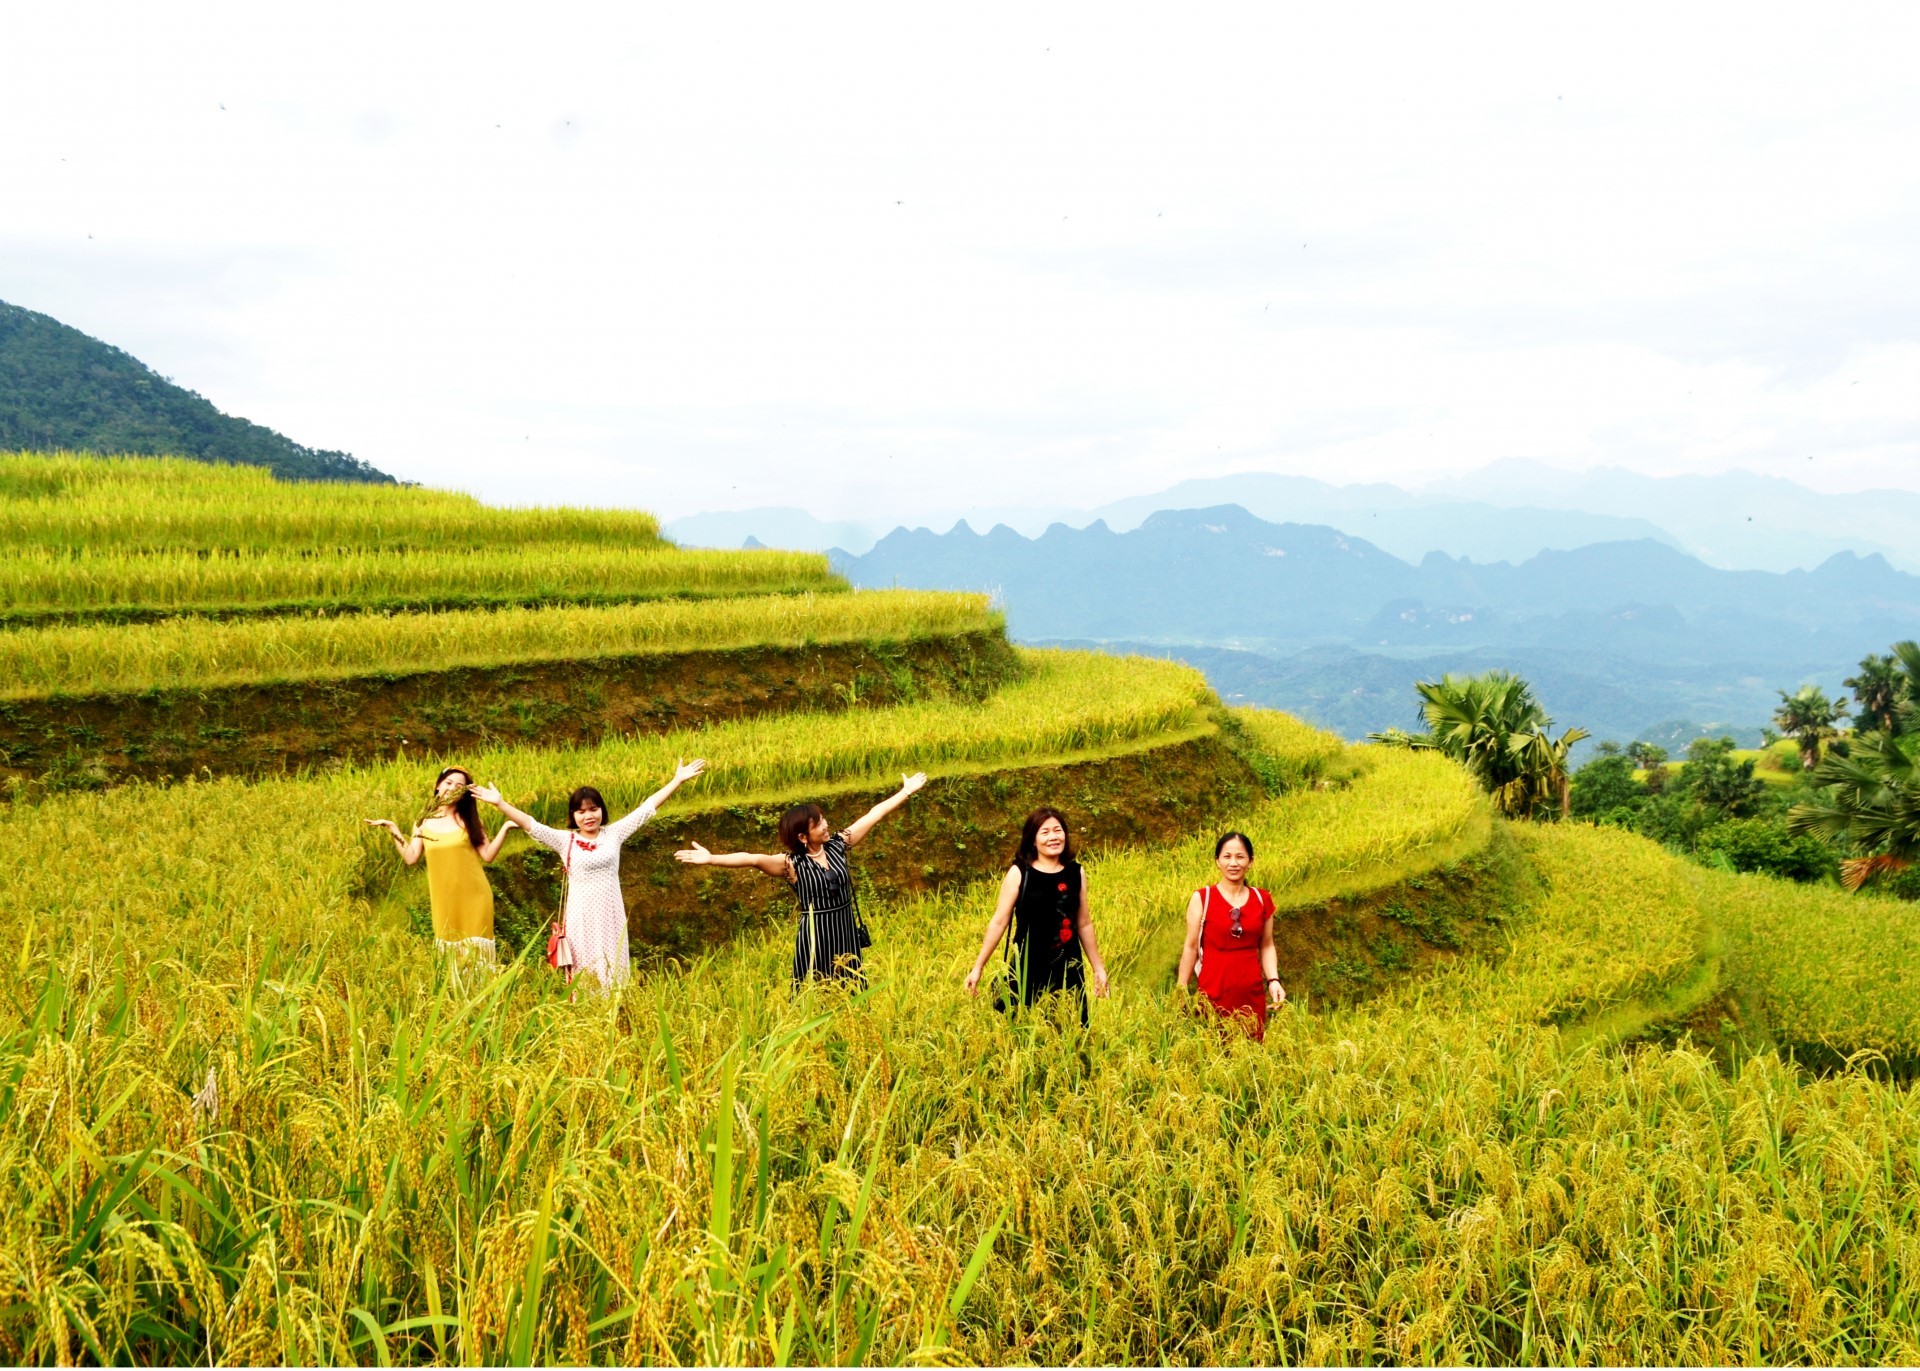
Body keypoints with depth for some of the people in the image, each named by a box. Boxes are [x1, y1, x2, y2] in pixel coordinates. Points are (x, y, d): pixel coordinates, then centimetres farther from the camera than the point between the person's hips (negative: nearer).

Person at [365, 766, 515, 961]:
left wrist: (505, 828, -12)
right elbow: (410, 858, 0)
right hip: (443, 899, 1)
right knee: (448, 950, 5)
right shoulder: (424, 823, 6)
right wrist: (393, 829, -2)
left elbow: (487, 855, -3)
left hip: (473, 896, -1)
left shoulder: (468, 820, 4)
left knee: (475, 949, -1)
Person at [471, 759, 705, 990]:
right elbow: (531, 825, -5)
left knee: (612, 975, 4)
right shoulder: (565, 840, 1)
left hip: (610, 916, 1)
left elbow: (646, 807, 4)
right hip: (581, 918, -1)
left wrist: (677, 780, 2)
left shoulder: (614, 833, 5)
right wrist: (499, 803, -15)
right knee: (583, 977, 0)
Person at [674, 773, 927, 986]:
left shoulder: (837, 845, 0)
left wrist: (906, 792, 11)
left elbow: (873, 815, 5)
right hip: (814, 935, -5)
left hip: (846, 931, 5)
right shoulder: (791, 863, -14)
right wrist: (710, 859, -41)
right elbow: (753, 859, -28)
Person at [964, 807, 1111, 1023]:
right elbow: (999, 922, -4)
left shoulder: (1076, 873, 4)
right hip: (1028, 968, -3)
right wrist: (978, 967, -6)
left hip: (1069, 968, 3)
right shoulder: (1018, 873, -5)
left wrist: (1098, 967, 15)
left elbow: (1084, 924, 12)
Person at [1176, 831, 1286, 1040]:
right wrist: (1181, 991, 1)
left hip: (1252, 992, 3)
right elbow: (1191, 947, 1)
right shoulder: (1201, 899, -3)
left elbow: (1266, 946, 13)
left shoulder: (1262, 899, 6)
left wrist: (1273, 980, -1)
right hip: (1214, 990, -3)